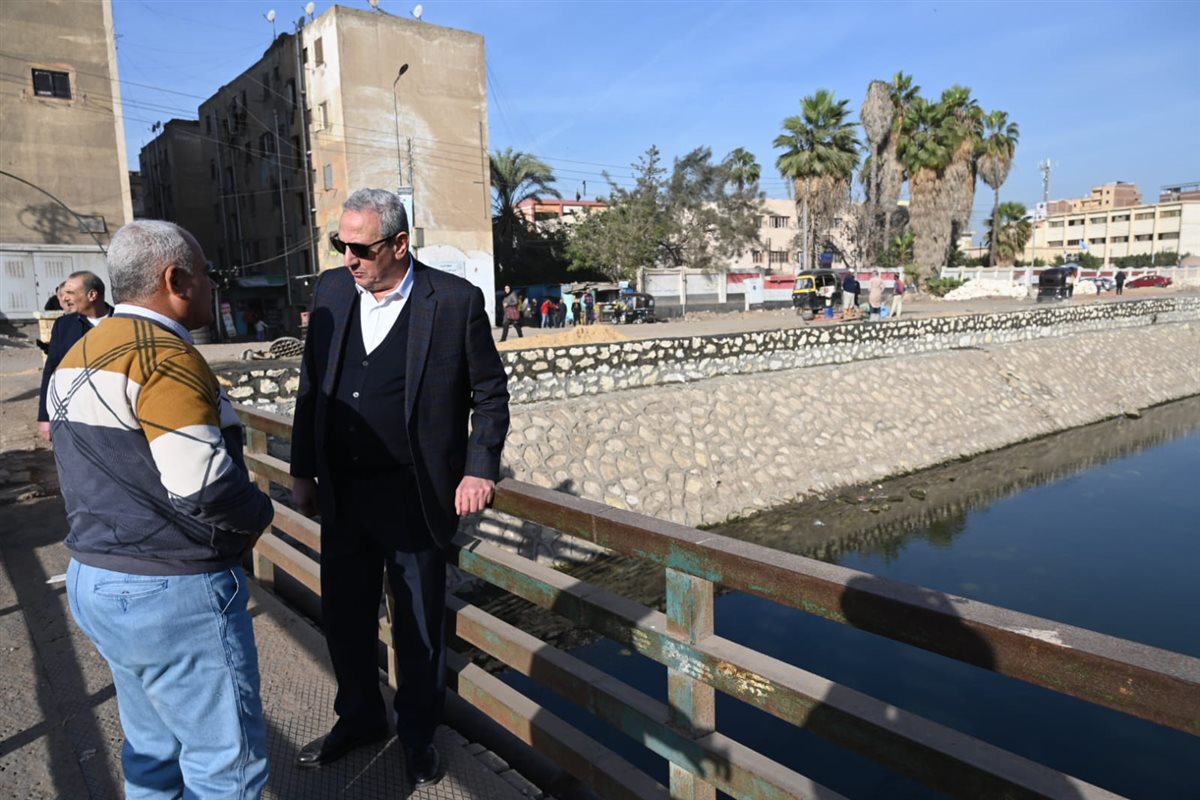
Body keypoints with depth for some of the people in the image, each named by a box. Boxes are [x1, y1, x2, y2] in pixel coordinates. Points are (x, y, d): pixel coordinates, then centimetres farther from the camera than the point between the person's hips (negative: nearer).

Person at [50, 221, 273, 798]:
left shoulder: (79, 357, 11)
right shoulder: (164, 356, -19)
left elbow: (102, 471, 15)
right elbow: (204, 487, -27)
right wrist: (259, 514, -7)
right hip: (174, 595, -10)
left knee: (154, 750, 22)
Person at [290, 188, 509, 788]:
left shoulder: (455, 301, -11)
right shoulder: (331, 291, 2)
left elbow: (490, 394, -4)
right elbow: (311, 386, 9)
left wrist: (480, 469, -11)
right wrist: (303, 471, 10)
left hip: (415, 497, -4)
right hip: (342, 493, 5)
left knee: (419, 625, 12)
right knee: (344, 617, 18)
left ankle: (418, 733, 36)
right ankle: (359, 718, 43)